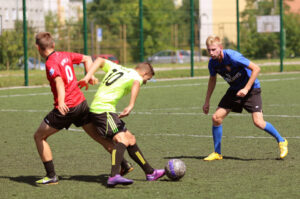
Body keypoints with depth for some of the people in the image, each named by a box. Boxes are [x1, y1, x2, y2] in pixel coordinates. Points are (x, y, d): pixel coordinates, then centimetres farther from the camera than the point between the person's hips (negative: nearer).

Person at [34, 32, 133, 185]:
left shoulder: (51, 63, -15)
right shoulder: (65, 56, 9)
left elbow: (59, 82, -32)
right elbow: (87, 59, 22)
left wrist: (61, 102, -45)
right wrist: (90, 76, 12)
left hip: (66, 108, -8)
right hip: (81, 103, 8)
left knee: (39, 136, 5)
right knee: (99, 136, 15)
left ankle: (51, 176, 2)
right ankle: (124, 164, 14)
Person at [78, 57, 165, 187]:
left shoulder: (116, 68, 21)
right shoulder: (136, 77, -4)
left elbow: (100, 60, 26)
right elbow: (136, 84, -27)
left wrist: (87, 77, 15)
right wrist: (131, 106, -33)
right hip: (104, 110, -9)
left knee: (130, 139, 15)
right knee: (122, 140, -25)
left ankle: (150, 173, 22)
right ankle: (114, 177, -45)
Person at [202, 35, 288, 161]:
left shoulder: (232, 56, -28)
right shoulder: (212, 63, -8)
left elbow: (256, 69, -24)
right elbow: (212, 80, 13)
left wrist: (246, 89, -26)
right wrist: (207, 102, 14)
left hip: (251, 89, -6)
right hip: (234, 90, 6)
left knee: (258, 122, -18)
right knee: (216, 117, -6)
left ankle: (281, 141, 7)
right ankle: (217, 153, 8)